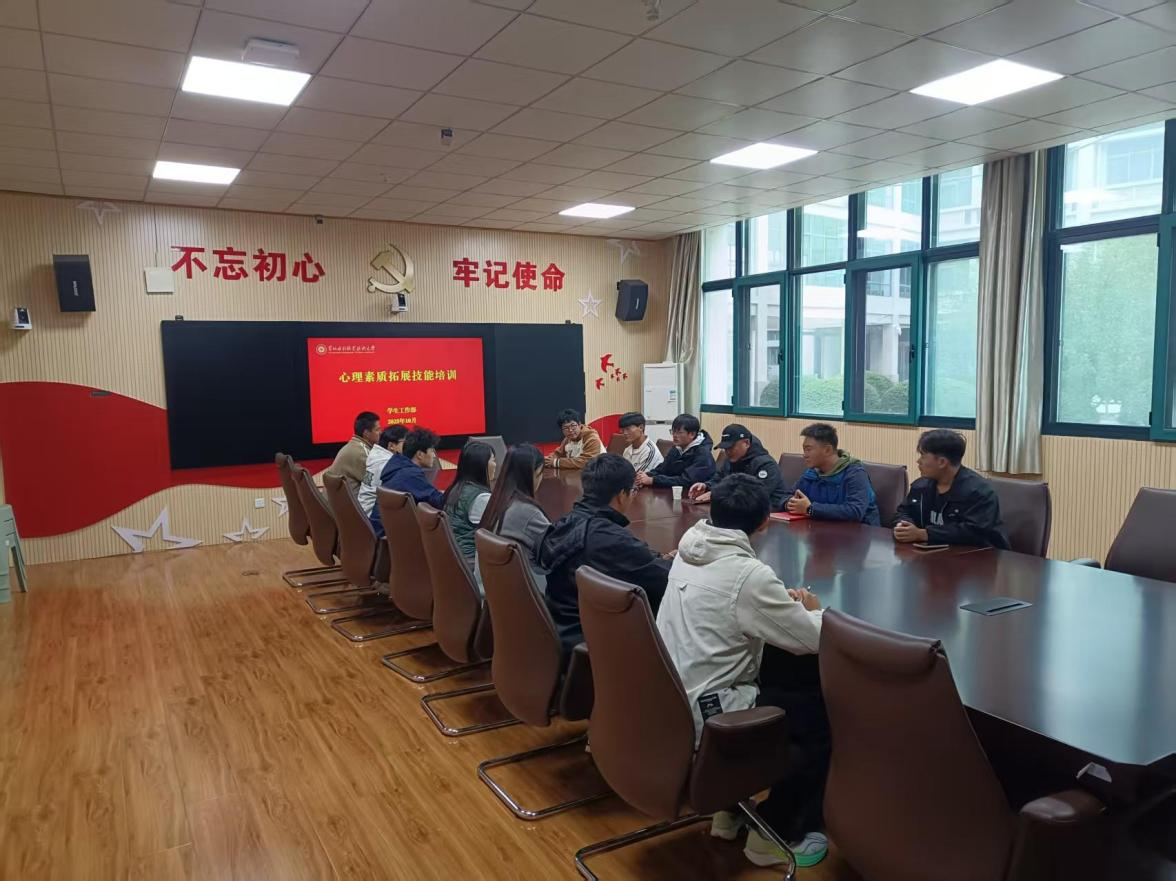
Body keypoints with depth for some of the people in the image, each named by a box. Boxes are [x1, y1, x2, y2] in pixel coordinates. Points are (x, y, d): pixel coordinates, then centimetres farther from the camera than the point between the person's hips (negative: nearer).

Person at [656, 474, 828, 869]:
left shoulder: (688, 552, 2)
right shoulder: (749, 574, -22)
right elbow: (814, 639, -12)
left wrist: (785, 604, 7)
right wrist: (812, 611, 9)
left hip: (669, 702, 8)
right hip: (706, 715, -8)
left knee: (792, 680, 25)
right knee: (825, 714, 7)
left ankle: (733, 806, 32)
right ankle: (774, 834, 16)